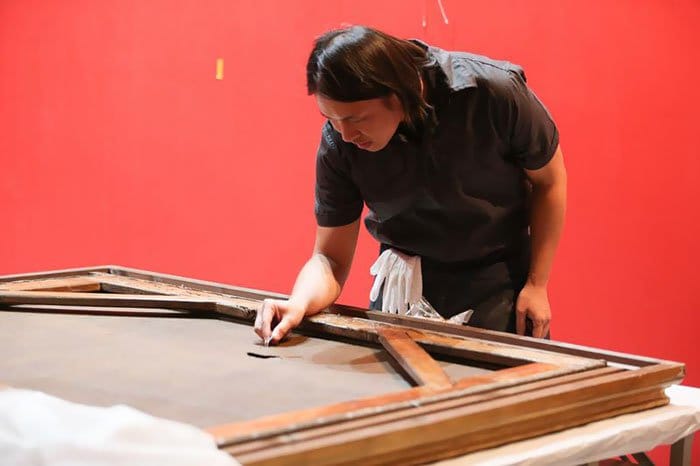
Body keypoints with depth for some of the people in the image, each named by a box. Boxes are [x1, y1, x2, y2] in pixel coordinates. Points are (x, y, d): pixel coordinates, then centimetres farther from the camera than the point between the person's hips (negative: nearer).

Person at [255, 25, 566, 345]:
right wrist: (299, 303, -33)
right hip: (405, 283, 2)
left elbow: (548, 179, -9)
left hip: (499, 279, -1)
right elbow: (331, 258, -11)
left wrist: (536, 284, -9)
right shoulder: (338, 143, -20)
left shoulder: (493, 91, -26)